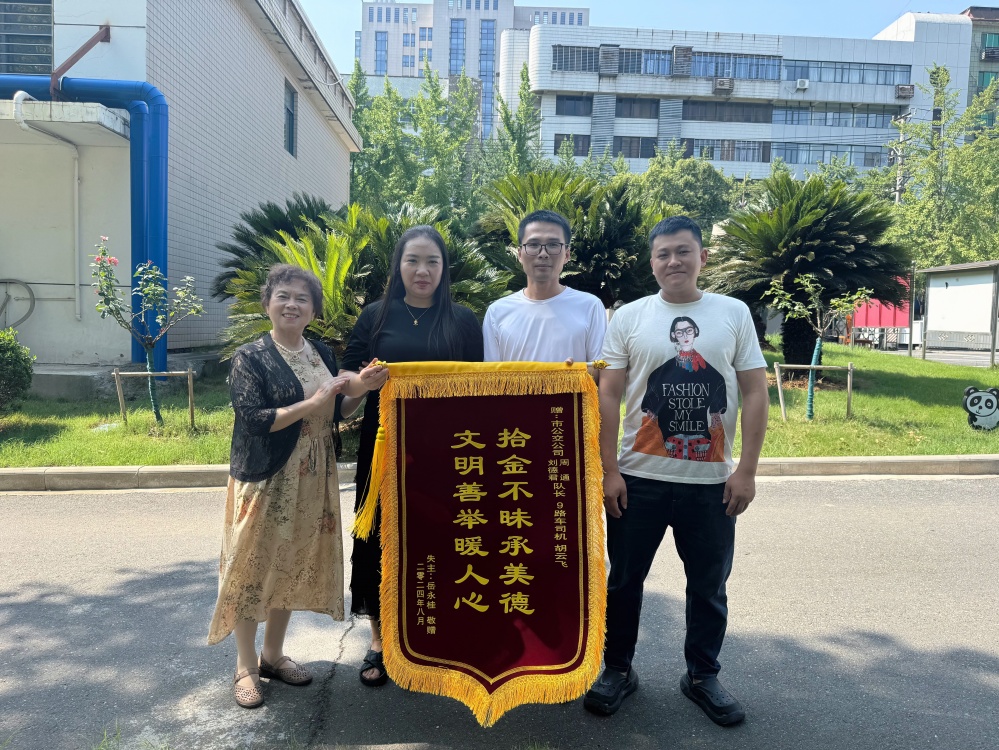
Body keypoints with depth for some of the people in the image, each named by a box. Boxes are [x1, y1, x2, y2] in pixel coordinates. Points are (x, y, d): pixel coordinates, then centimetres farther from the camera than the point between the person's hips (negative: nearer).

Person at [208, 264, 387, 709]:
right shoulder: (250, 358, -9)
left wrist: (361, 385, -5)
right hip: (265, 478, -5)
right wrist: (311, 404, -22)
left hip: (311, 480, 6)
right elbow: (252, 419, -18)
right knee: (255, 565, 4)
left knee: (294, 565, 14)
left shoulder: (322, 353, 8)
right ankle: (246, 665, 21)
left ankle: (273, 653, 32)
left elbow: (335, 409, 14)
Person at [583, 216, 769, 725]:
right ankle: (618, 670, 31)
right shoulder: (629, 317, 1)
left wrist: (746, 470, -5)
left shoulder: (734, 313, 3)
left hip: (712, 481, 1)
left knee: (709, 586, 14)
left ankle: (702, 676, 35)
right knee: (624, 581, 11)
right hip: (638, 477, 0)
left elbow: (755, 392, 1)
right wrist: (608, 470, -8)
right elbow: (607, 396, -2)